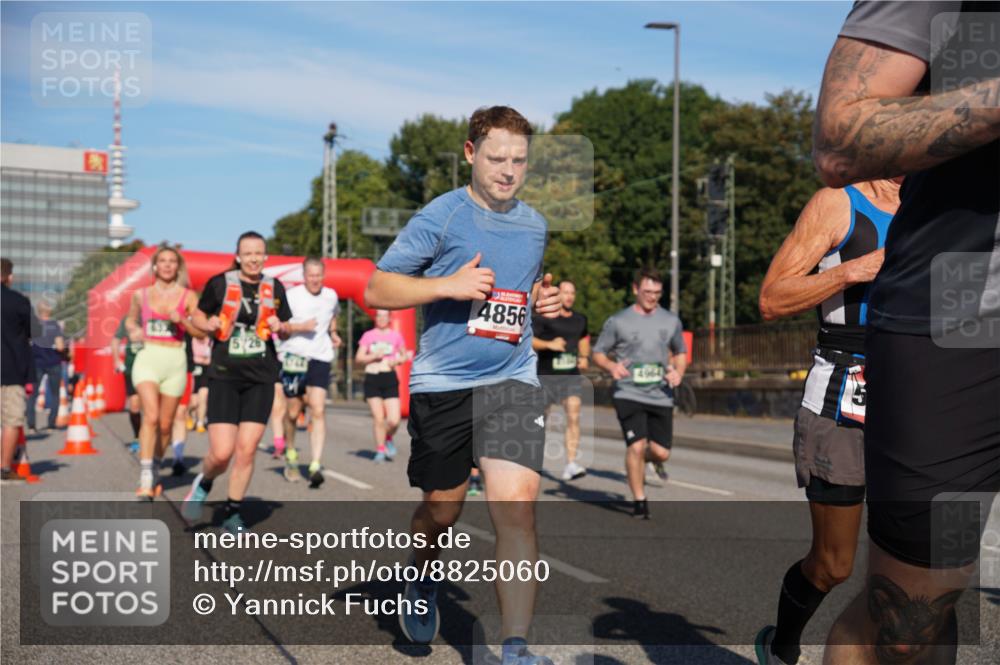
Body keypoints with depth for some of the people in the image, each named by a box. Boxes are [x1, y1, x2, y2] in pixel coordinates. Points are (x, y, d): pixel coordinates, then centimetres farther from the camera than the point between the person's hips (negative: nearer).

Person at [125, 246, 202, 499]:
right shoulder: (141, 295, 8)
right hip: (147, 357, -1)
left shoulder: (187, 296, 4)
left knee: (165, 423, 8)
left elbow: (201, 332, 3)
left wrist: (182, 320, -14)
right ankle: (145, 480, -19)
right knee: (151, 416, -19)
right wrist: (133, 331, 4)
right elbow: (130, 319, 25)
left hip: (175, 360, 1)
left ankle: (155, 470, 32)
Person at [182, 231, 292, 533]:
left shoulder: (274, 288, 6)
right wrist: (208, 325, -10)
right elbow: (198, 315, 12)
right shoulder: (219, 283, -1)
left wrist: (280, 328, -6)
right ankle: (203, 483, 26)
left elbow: (285, 330, 17)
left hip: (261, 379, 2)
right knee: (221, 453, -9)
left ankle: (232, 511, 18)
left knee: (246, 450, -1)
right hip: (224, 376, -2)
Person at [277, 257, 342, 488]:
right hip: (294, 356, -1)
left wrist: (333, 334, 11)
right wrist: (301, 326, -18)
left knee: (318, 411, -13)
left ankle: (315, 466, -17)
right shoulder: (291, 295, -5)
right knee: (292, 412, 9)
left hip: (321, 358, 2)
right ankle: (290, 452, 37)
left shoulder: (331, 296, 8)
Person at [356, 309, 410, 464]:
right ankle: (380, 449, 13)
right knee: (378, 418, -5)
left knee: (394, 420, -8)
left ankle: (388, 438, 24)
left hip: (390, 378, 0)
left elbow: (405, 356, 20)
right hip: (372, 377, 0)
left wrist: (397, 360, -1)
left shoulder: (396, 336, 7)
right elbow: (358, 358, 5)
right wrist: (374, 356, -10)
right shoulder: (368, 336, 6)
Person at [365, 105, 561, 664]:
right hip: (443, 383, -3)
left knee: (518, 507, -12)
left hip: (513, 381, 3)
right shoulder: (440, 216, -5)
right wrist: (450, 285, -18)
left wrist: (543, 298, 6)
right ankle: (423, 581, 46)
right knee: (443, 509, 11)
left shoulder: (535, 224, 11)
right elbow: (376, 290, -5)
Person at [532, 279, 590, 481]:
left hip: (572, 375, 3)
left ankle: (570, 464, -17)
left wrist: (584, 357, 11)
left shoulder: (580, 320, 11)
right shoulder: (544, 318, -6)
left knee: (573, 417, -14)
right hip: (547, 375, -3)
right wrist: (549, 344, -24)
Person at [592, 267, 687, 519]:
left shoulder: (671, 321, 9)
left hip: (661, 396, 3)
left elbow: (680, 352, 22)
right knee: (636, 446, -14)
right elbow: (598, 353, 5)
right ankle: (639, 501, 3)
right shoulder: (617, 321, 0)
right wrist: (611, 366, -16)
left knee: (661, 452, 0)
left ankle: (651, 460, 39)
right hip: (629, 394, -3)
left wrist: (678, 372, 1)